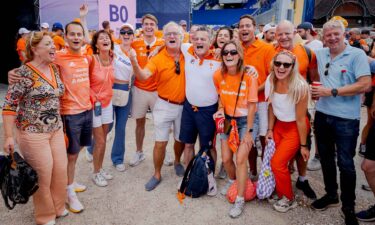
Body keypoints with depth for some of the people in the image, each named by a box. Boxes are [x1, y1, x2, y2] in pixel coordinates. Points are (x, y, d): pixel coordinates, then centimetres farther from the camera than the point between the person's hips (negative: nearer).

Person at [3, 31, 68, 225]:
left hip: (56, 129, 6)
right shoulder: (25, 73, -16)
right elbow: (9, 105, -14)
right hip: (33, 133, -6)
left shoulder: (55, 69, 5)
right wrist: (8, 136, -15)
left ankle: (58, 207, 37)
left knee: (60, 170, 13)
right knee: (42, 175, 6)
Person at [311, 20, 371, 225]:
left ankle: (348, 207, 21)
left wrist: (332, 92, -17)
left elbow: (365, 85, -16)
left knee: (345, 163, 3)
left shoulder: (357, 54, -7)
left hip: (346, 119, -5)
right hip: (322, 115, 5)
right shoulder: (320, 55, 7)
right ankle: (331, 195, 37)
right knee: (326, 158, 17)